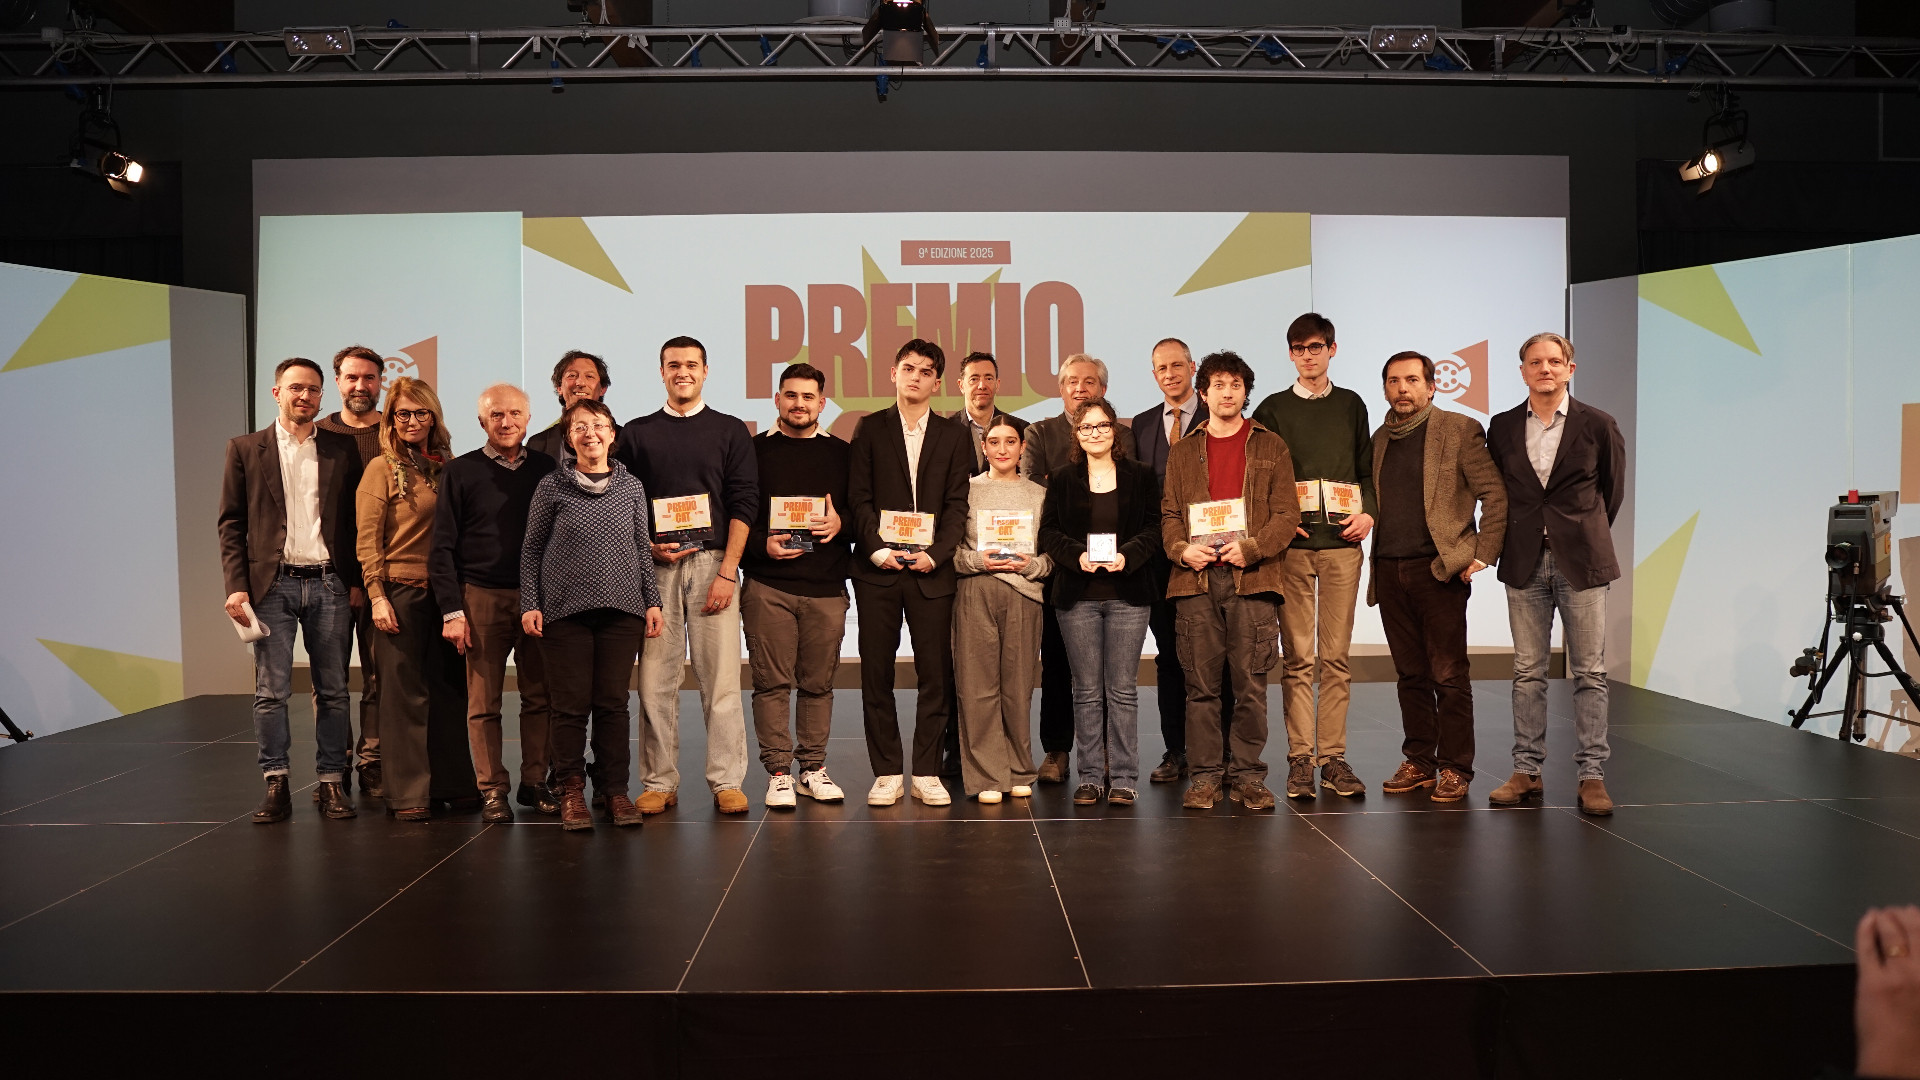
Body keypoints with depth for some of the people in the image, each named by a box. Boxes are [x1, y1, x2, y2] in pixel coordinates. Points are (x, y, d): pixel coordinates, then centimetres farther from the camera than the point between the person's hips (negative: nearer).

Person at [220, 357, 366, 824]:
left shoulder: (342, 449, 9)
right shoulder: (245, 449, 7)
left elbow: (356, 520, 9)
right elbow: (231, 523, 4)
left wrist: (357, 580, 1)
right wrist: (236, 587, -5)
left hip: (329, 584, 1)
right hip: (273, 584, -1)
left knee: (333, 690, 5)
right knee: (270, 692, 0)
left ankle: (332, 782, 12)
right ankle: (275, 786, 7)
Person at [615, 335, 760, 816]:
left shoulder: (731, 431, 10)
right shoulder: (636, 433, 14)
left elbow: (744, 504, 2)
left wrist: (727, 571, -7)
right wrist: (648, 546, -5)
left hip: (713, 563, -1)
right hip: (654, 565, 1)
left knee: (720, 677, -4)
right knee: (655, 678, 0)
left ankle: (727, 782, 2)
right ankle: (659, 783, 7)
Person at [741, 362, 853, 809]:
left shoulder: (842, 453, 12)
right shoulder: (754, 450, 6)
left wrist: (840, 525, -7)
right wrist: (762, 544, -11)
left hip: (827, 587, 2)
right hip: (768, 586, -2)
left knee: (818, 683, 6)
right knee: (772, 683, -2)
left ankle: (813, 768, 16)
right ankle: (778, 772, 6)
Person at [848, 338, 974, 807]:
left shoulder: (953, 435, 9)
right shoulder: (870, 428, 8)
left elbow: (958, 504, 4)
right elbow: (859, 498, 2)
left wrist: (935, 554, -9)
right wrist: (877, 549, -10)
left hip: (932, 570, 0)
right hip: (877, 568, 0)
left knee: (936, 674, 0)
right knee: (876, 673, 2)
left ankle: (927, 772, 11)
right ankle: (887, 773, 11)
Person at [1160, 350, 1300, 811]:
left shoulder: (1270, 447, 10)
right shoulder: (1182, 453, 16)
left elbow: (1287, 514, 4)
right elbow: (1169, 513, 13)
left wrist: (1251, 548, -11)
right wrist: (1181, 548, -7)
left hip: (1253, 578, -1)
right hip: (1197, 581, 1)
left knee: (1251, 684, -1)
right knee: (1201, 683, 2)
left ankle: (1248, 775, 9)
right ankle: (1206, 774, 10)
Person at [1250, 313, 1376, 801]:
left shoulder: (1351, 405, 14)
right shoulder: (1273, 409, 8)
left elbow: (1367, 468, 16)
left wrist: (1369, 511, -1)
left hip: (1341, 542, 1)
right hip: (1292, 545, -1)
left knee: (1335, 656, 2)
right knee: (1297, 657, -2)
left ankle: (1333, 757, 7)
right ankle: (1300, 758, 2)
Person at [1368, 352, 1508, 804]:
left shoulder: (1459, 429, -1)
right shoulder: (1379, 439, 16)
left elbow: (1495, 493, -3)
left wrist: (1482, 556, -8)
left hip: (1440, 568, -5)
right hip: (1389, 570, 5)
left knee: (1449, 676, -3)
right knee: (1411, 674, 10)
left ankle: (1454, 768, 5)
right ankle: (1418, 762, 18)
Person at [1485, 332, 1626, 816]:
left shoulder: (1598, 426, 1)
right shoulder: (1502, 427, 6)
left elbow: (1613, 488, 10)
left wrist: (1588, 537, 13)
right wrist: (1512, 541, 10)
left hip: (1581, 561, -2)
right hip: (1525, 562, 2)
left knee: (1589, 672, 1)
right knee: (1527, 672, 6)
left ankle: (1591, 775, 7)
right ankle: (1526, 771, 13)